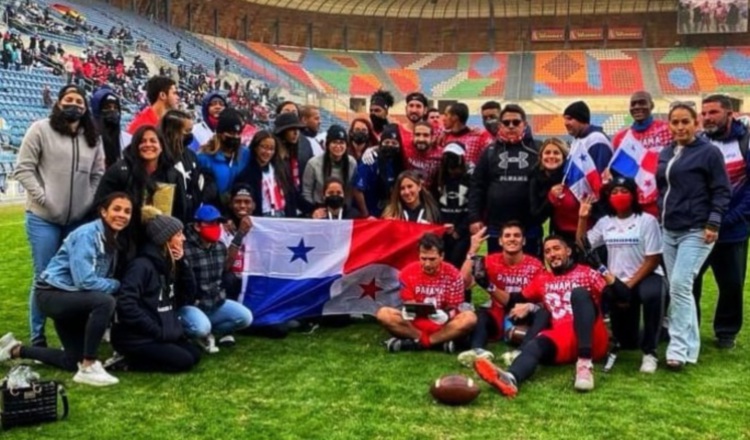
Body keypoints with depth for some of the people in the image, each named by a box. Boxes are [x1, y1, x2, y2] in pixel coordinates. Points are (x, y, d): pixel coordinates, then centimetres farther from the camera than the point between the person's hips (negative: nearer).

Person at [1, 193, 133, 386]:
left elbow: (106, 277, 9)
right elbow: (85, 281, -29)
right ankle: (88, 368, -24)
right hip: (52, 294, -9)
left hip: (71, 296, 10)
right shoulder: (87, 235, -22)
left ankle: (16, 350, 32)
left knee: (73, 361, 15)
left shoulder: (112, 238, 5)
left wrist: (116, 286, -10)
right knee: (105, 302, -36)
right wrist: (118, 286, -18)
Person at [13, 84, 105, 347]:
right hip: (43, 218, -4)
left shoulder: (93, 138, 10)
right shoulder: (41, 129, -3)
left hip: (78, 220, 4)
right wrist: (43, 197, -13)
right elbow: (23, 169, -6)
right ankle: (37, 338, 13)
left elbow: (98, 174, 12)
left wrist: (90, 201, -1)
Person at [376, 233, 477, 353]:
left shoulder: (453, 275, -8)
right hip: (415, 324, 1)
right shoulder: (408, 273, -5)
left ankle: (415, 342, -24)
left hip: (443, 326, -1)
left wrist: (445, 316, -30)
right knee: (383, 313, -24)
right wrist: (409, 311, -26)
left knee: (469, 318, -30)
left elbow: (453, 309, -6)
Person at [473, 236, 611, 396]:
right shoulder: (542, 279, 23)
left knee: (579, 293, -24)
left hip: (592, 340, -2)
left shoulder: (586, 273, 13)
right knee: (536, 344, -30)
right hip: (562, 339, 2)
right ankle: (511, 378, -66)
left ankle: (585, 362, -39)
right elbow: (514, 302, 23)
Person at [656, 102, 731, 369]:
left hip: (696, 231, -7)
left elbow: (721, 191, -8)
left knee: (680, 285, -16)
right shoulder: (665, 154, 13)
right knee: (678, 289, 8)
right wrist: (661, 215, 15)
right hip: (669, 231, 7)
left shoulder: (709, 152, -6)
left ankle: (678, 349, -10)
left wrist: (713, 223, -16)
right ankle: (690, 345, 19)